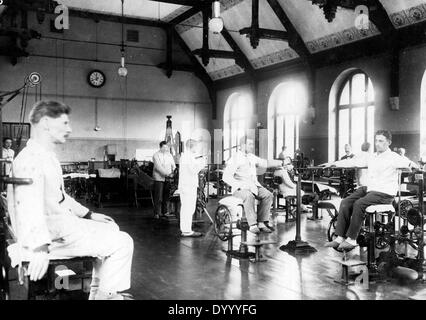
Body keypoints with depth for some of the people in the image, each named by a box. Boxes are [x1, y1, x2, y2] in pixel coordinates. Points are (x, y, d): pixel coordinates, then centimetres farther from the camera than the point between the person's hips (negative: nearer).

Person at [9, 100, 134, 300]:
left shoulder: (47, 156, 16)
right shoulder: (31, 159, -18)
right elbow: (30, 206, -32)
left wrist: (89, 215, 21)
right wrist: (41, 248, -41)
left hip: (62, 222, 11)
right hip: (53, 235, -11)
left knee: (111, 230, 21)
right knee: (122, 243, -12)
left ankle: (97, 293, 22)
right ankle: (107, 296, 1)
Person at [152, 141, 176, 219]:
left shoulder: (169, 155, 13)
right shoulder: (156, 155, -4)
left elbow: (173, 165, 12)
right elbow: (159, 167, -15)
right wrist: (168, 174, -22)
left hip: (168, 179, 4)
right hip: (159, 178, -4)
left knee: (166, 196, 3)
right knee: (158, 197, -5)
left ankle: (165, 212, 12)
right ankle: (157, 213, 3)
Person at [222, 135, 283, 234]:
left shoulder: (251, 157, 17)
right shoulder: (235, 158, -7)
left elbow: (265, 163, 25)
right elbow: (226, 177, -14)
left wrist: (282, 162, 20)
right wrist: (239, 185, -24)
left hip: (254, 186, 7)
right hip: (240, 188, -7)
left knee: (268, 195, -16)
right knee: (249, 196, -37)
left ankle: (261, 222, -14)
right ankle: (252, 225, -32)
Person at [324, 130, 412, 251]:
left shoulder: (393, 157, -3)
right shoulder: (372, 157, 19)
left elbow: (406, 163, -19)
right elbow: (355, 161, 25)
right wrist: (334, 163, 26)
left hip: (384, 193, -7)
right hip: (368, 189, 7)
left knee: (359, 204, -29)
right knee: (345, 203, -12)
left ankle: (351, 240, -20)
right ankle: (340, 238, -12)